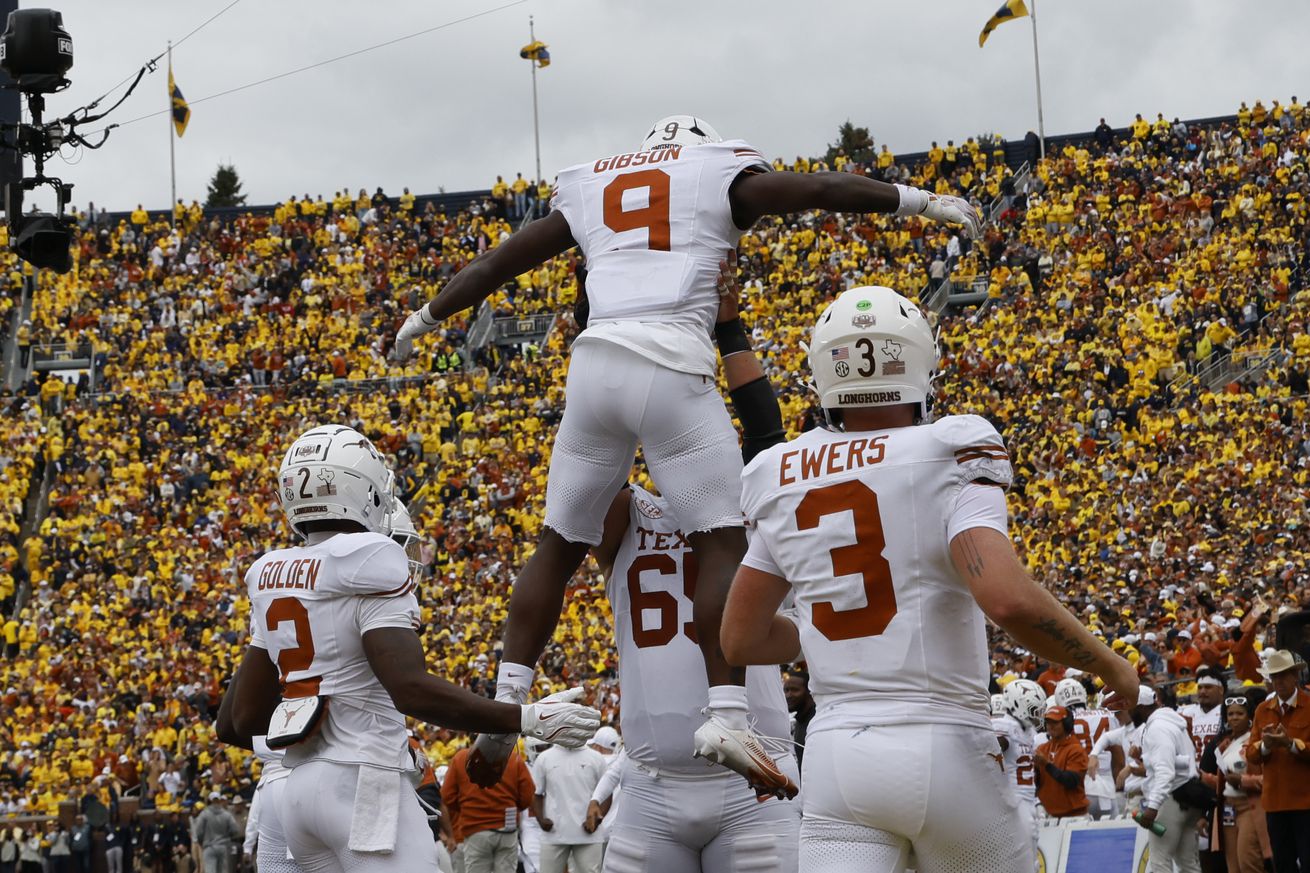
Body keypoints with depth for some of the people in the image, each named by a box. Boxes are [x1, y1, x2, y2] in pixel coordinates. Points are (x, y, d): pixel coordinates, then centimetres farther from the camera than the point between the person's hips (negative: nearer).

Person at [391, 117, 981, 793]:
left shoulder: (590, 186, 24)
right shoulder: (721, 172, 13)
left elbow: (498, 261, 31)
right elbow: (825, 189, 9)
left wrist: (426, 317, 43)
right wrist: (923, 202, 20)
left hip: (595, 363, 4)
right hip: (672, 366, -4)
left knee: (559, 545, 14)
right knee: (723, 542, -2)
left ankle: (505, 708, 9)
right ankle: (726, 717, -15)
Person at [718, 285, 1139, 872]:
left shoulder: (783, 481, 7)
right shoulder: (948, 458, -9)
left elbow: (742, 641, 14)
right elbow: (1008, 600, -24)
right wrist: (1108, 666, -8)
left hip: (835, 751, 3)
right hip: (942, 748, -3)